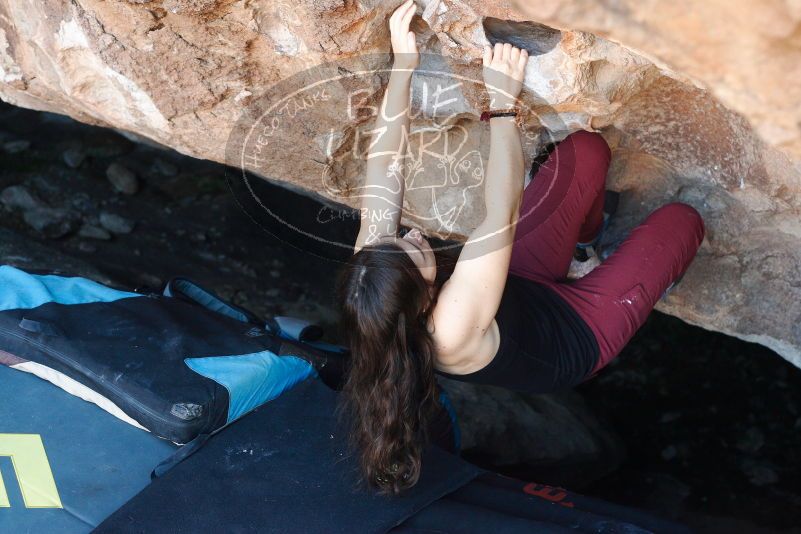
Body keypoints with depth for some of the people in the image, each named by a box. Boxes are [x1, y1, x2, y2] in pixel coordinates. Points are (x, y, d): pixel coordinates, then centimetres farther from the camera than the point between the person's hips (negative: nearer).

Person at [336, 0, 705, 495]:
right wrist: (502, 102, -45)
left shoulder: (370, 283, -28)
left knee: (587, 150, 2)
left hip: (518, 285, 6)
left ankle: (587, 230, 38)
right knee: (680, 219, 5)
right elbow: (501, 215, -48)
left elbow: (384, 171, -25)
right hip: (579, 333, -5)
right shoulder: (453, 331, -46)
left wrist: (403, 63, -30)